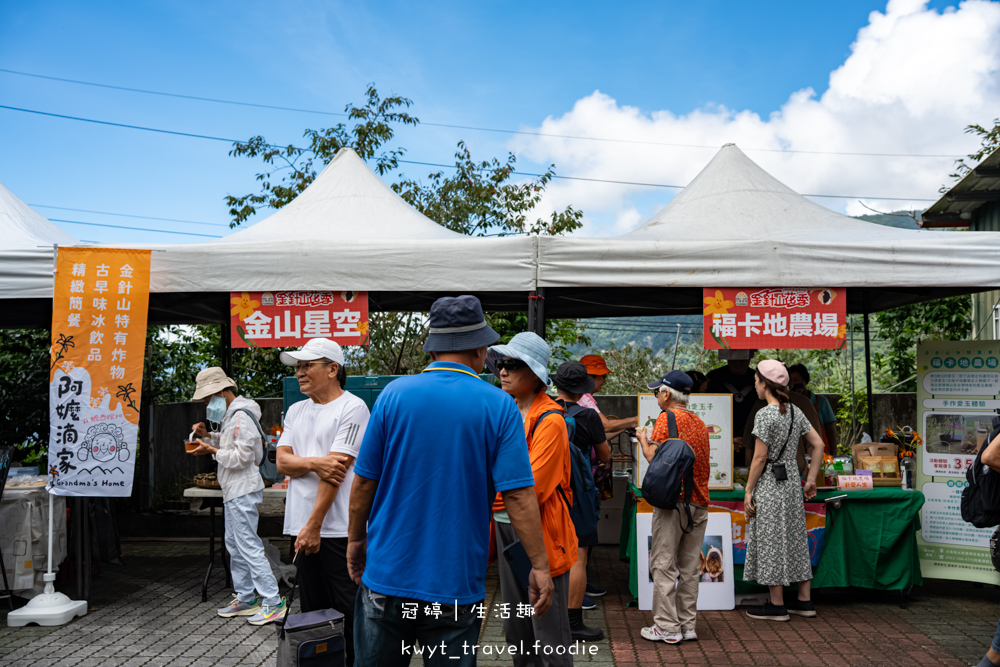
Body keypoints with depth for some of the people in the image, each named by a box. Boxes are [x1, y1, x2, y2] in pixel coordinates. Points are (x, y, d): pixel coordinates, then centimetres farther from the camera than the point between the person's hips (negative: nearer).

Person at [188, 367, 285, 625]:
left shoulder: (241, 416, -18)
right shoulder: (230, 415, 15)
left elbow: (241, 456, -22)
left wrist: (212, 450, -16)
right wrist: (209, 435, 11)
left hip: (242, 491, -11)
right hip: (233, 491, 11)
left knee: (248, 546, -9)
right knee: (234, 545, 15)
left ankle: (274, 602, -5)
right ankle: (246, 598, 24)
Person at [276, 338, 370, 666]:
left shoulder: (352, 408, -8)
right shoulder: (296, 411, 16)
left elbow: (336, 471, -14)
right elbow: (282, 461, 7)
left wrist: (314, 525, -16)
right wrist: (314, 463, -13)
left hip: (338, 528, -7)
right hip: (303, 526, 7)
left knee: (348, 611, -3)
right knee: (312, 611, 14)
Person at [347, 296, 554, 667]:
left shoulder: (394, 394, -3)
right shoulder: (498, 406, -7)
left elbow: (363, 482, 1)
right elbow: (518, 495, -11)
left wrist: (356, 540, 15)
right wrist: (539, 566, -4)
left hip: (387, 578, 2)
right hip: (457, 587, -1)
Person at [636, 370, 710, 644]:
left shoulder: (666, 419, -8)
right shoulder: (699, 422, 14)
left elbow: (654, 458, -15)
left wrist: (643, 439, 5)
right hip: (699, 502, 7)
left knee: (664, 565, 0)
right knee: (690, 567, 10)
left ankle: (667, 627, 2)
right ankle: (688, 625, 15)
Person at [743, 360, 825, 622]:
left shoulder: (765, 415, -16)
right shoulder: (795, 412, 7)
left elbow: (760, 458, -16)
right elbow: (818, 445, 9)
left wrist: (748, 490, -9)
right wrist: (811, 480, 13)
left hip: (769, 485, -8)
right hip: (791, 483, 8)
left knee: (772, 541, 0)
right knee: (795, 538, 14)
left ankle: (777, 605, 8)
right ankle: (804, 600, 21)